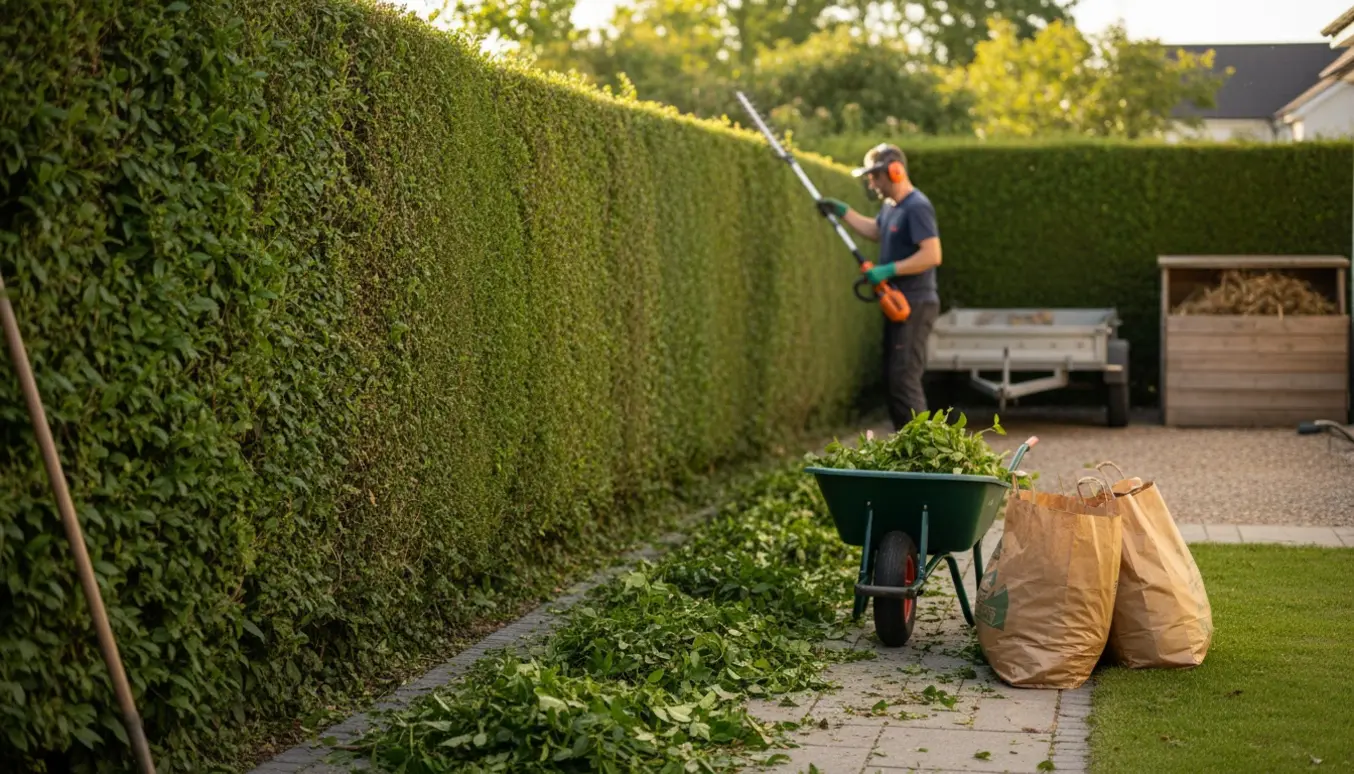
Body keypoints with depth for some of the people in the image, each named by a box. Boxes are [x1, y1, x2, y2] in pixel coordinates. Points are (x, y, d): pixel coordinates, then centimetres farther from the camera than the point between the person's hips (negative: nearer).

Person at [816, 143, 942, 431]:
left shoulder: (917, 207, -18)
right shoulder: (891, 206, 12)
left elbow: (932, 255, -27)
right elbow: (875, 231, 32)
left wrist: (888, 270, -25)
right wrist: (842, 212, 22)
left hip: (915, 306, -10)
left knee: (904, 378, -13)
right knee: (893, 377, 14)